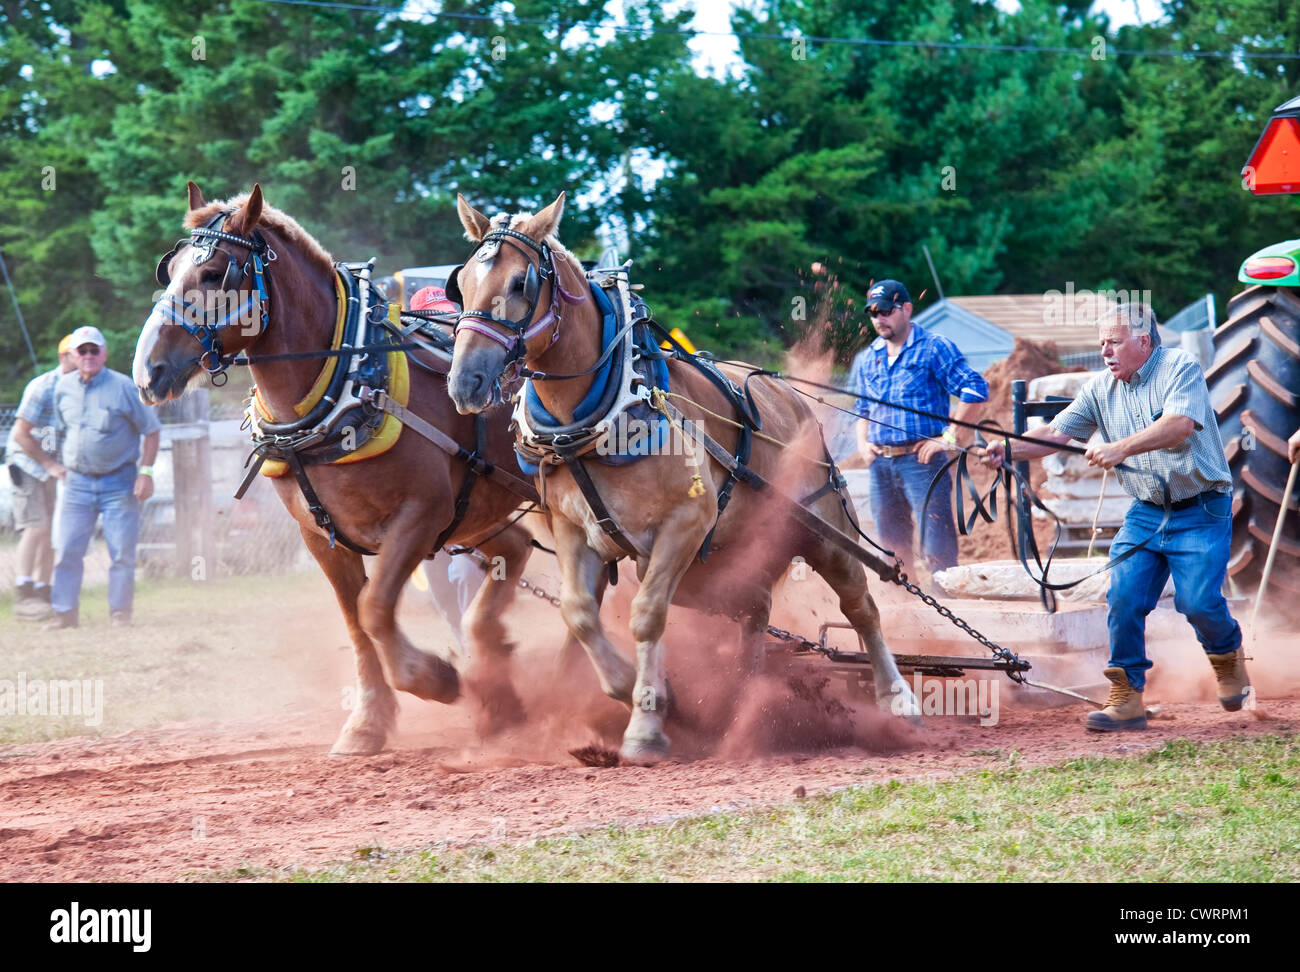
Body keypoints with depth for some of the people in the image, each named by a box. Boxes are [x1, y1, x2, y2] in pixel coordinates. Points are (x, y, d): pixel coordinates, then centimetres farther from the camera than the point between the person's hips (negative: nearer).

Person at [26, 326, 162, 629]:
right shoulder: (63, 387, 4)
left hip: (118, 482, -3)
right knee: (66, 549, -2)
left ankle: (120, 612, 7)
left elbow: (151, 430, -4)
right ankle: (64, 612, 4)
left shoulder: (123, 387, -9)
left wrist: (146, 472, -11)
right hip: (76, 481, 3)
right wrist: (51, 464, 14)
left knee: (122, 552, -3)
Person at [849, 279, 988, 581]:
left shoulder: (934, 347, -3)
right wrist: (863, 442, 9)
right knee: (891, 545, 11)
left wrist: (950, 438, -13)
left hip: (921, 458, -6)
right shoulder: (867, 358, 17)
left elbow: (975, 389, -10)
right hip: (880, 463, 6)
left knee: (937, 544, -10)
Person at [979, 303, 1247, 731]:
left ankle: (1228, 656, 18)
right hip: (1145, 513, 5)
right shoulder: (1101, 389, 6)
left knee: (1198, 600, -14)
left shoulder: (1179, 368, -10)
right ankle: (1127, 698, -1)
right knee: (1123, 597, -9)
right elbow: (1055, 434, 1)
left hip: (1200, 511, -5)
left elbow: (1180, 424, -26)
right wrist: (1008, 450, -17)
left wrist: (1121, 448, -37)